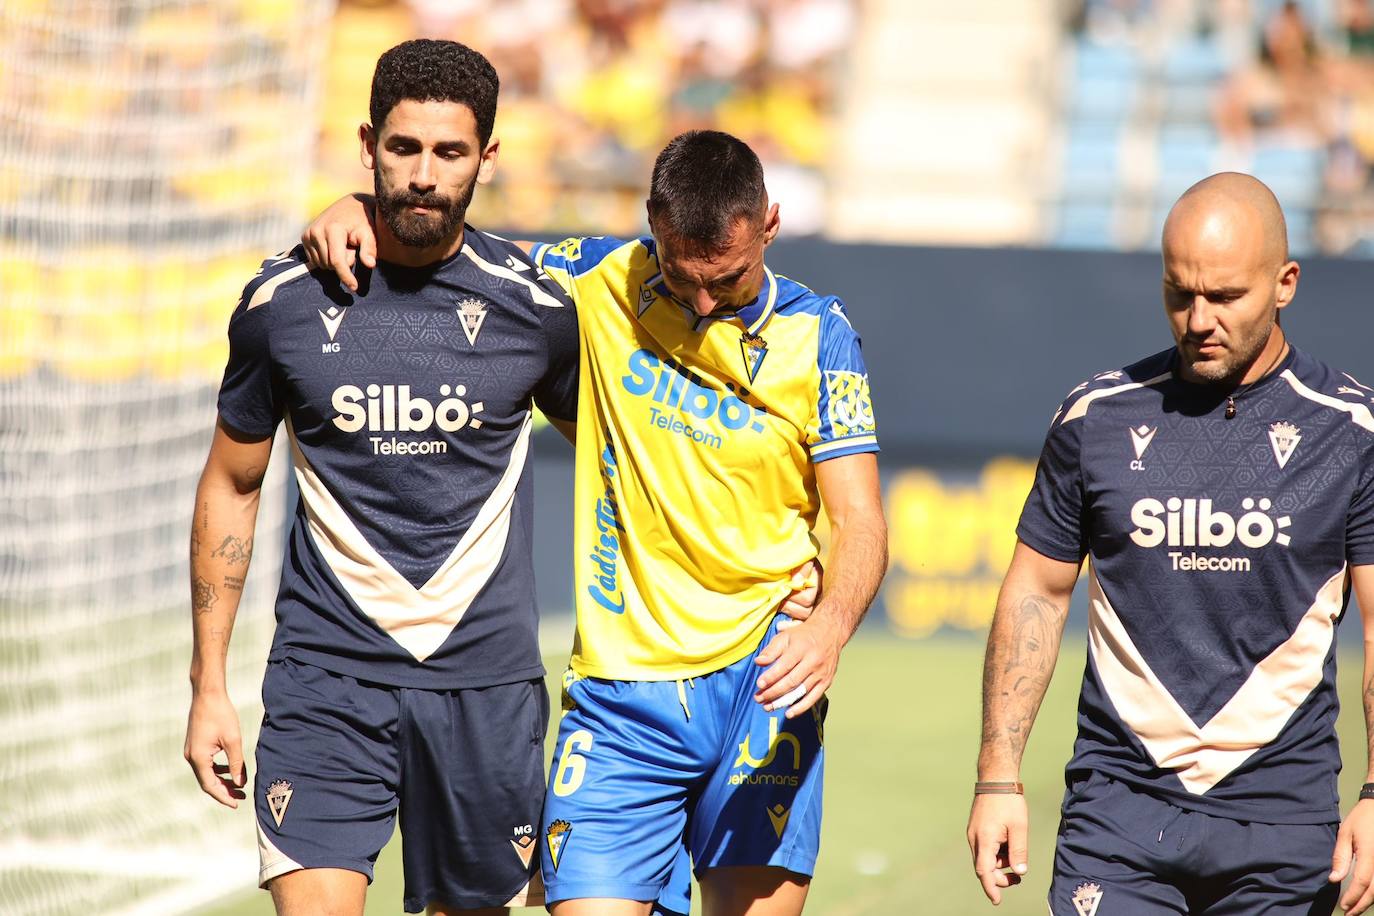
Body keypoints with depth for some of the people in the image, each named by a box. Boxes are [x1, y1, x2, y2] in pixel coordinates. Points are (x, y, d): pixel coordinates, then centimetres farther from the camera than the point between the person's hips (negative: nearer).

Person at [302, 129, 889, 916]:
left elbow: (859, 519, -4)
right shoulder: (603, 284, 4)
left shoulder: (819, 335, 1)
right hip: (619, 694, 1)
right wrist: (365, 210, -2)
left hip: (761, 683, -1)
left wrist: (830, 628, -24)